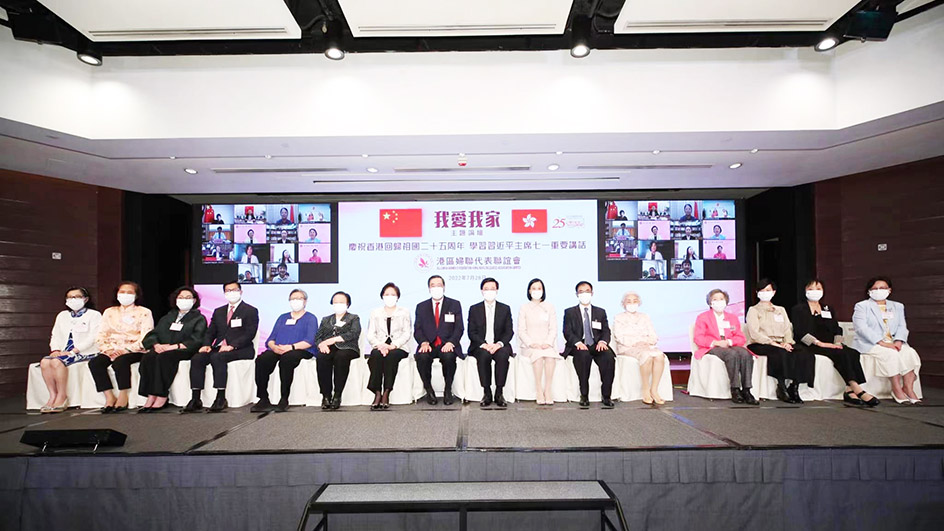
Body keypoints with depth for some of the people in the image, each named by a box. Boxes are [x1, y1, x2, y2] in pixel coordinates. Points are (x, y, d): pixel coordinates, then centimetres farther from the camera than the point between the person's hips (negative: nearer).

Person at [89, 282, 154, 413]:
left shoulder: (144, 312, 6)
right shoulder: (109, 312, 20)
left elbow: (146, 337, -6)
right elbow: (101, 334, 12)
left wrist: (127, 349, -18)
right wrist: (107, 348, -8)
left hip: (135, 351, -4)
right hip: (112, 351, 5)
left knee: (120, 361, -35)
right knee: (94, 362, -25)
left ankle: (123, 397, -23)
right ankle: (109, 397, -19)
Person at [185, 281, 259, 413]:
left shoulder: (250, 311, 4)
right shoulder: (218, 312, 23)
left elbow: (249, 334, -8)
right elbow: (210, 332, 19)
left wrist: (232, 346, -21)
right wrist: (206, 345, -4)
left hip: (240, 350, -6)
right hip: (219, 348, 6)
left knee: (217, 357, -34)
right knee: (197, 358, -21)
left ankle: (221, 398, -32)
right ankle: (196, 399, -20)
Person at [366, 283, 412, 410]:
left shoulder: (404, 312, 16)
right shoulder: (375, 313, 20)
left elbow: (406, 334, 3)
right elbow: (370, 334, 9)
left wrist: (393, 345, -14)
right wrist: (380, 345, -13)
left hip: (398, 348, -1)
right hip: (379, 347, 1)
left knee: (392, 355, -35)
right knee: (376, 355, -34)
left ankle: (386, 393, -35)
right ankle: (377, 393, -35)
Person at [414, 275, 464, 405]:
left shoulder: (454, 305, 11)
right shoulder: (421, 307, 15)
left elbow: (459, 328, 3)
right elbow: (417, 329, 7)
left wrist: (451, 342, -16)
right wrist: (424, 342, -14)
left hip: (447, 346, -1)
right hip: (429, 345, 1)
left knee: (449, 357, -35)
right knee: (422, 357, -32)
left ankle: (448, 390, -12)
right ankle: (428, 390, -10)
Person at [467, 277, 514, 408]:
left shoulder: (505, 309, 11)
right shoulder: (474, 309, 9)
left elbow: (509, 332, 3)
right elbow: (472, 332, 1)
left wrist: (499, 344, -16)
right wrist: (484, 344, -17)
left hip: (499, 346, 0)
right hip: (480, 346, 0)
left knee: (504, 355, -33)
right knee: (484, 355, -34)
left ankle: (499, 393, -23)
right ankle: (487, 393, -23)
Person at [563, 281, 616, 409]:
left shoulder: (600, 312, 22)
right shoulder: (570, 312, 14)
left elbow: (606, 331, 11)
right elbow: (567, 332, 2)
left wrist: (603, 341, -13)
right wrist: (577, 342, -19)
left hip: (597, 346, 2)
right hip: (578, 347, -2)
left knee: (609, 357, -31)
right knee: (583, 355, -37)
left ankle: (606, 396, -24)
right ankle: (584, 395, -30)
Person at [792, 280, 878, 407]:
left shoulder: (827, 309, 26)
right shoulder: (798, 309, 7)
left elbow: (837, 329, 17)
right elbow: (800, 332, -7)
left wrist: (837, 342, -4)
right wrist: (819, 343, -18)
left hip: (830, 345, 5)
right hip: (811, 347, -5)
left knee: (853, 353, -25)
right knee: (841, 354, -30)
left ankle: (849, 391, -32)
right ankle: (857, 390, -32)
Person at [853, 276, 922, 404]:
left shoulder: (897, 306, 22)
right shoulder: (861, 306, 5)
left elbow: (902, 327, 9)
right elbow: (862, 328, -9)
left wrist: (898, 341, -14)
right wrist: (882, 343, -20)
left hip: (893, 342, 5)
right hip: (869, 344, -4)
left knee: (910, 353, -25)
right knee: (891, 354, -32)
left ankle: (908, 388, -24)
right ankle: (896, 389, -28)